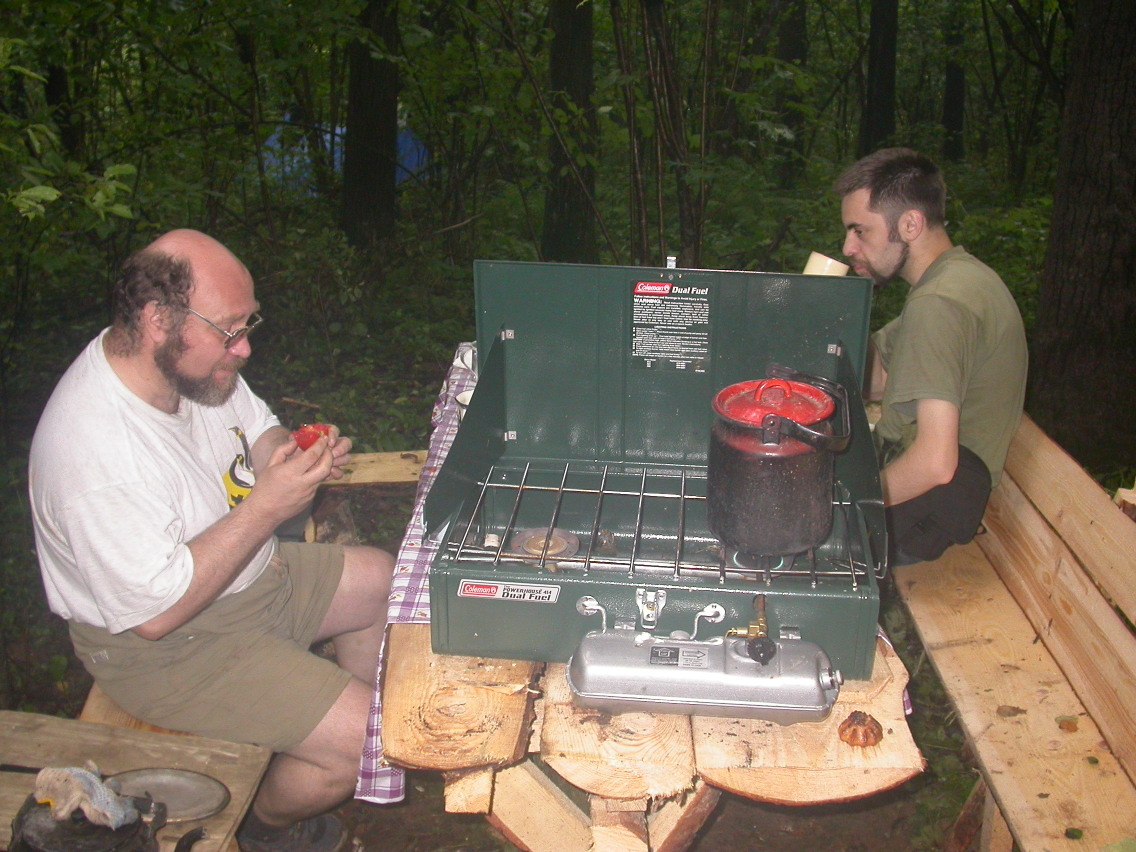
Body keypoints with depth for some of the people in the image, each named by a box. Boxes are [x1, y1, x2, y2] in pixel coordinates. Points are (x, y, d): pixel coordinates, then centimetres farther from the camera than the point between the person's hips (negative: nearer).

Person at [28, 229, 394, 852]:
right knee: (357, 736, -14)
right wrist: (267, 507, -33)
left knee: (385, 581, 18)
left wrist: (297, 453, -17)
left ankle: (360, 742, 39)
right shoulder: (92, 451, -36)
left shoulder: (195, 364, -11)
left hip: (250, 574, 9)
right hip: (162, 646, -9)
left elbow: (260, 432, 7)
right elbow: (156, 611, -31)